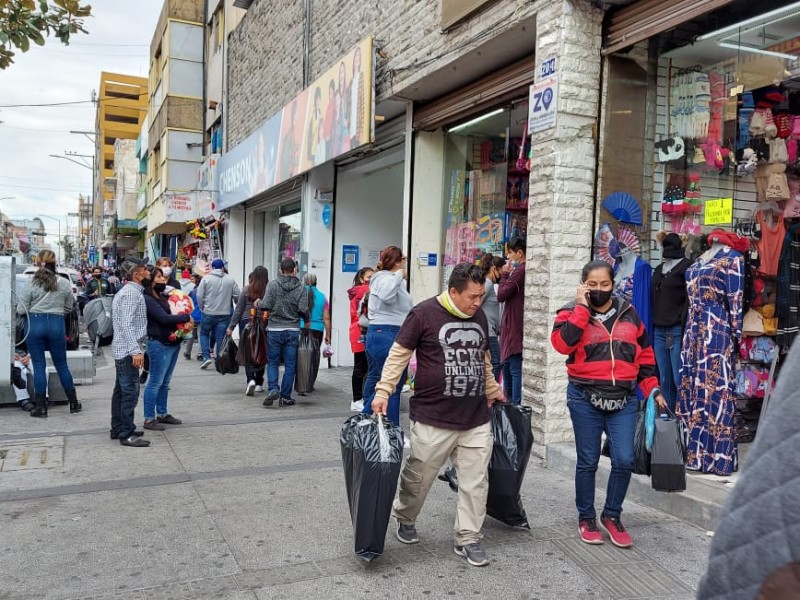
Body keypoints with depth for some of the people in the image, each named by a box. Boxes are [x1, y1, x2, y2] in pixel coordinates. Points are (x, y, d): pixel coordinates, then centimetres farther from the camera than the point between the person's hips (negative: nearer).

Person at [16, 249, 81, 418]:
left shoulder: (31, 284, -7)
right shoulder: (64, 284, -1)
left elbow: (21, 309, -4)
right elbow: (69, 307, 7)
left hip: (34, 324, -2)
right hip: (57, 324, 2)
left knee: (39, 366, 5)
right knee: (62, 365, 13)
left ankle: (41, 407, 7)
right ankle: (74, 403, 19)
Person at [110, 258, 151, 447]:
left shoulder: (129, 291, 17)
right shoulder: (131, 293, -16)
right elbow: (127, 325, -24)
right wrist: (136, 350, -27)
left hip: (122, 350, 11)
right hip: (128, 350, -11)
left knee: (121, 391, 16)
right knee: (130, 392, -8)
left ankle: (117, 429, 25)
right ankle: (127, 434, -4)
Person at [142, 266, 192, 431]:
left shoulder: (163, 296, 15)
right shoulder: (147, 299, -11)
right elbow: (164, 318, -19)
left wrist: (185, 320, -1)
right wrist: (187, 317, -11)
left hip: (173, 342, 9)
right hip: (159, 344, -9)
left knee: (165, 382, 15)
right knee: (155, 383, -3)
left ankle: (162, 414, 25)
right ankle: (149, 419, 3)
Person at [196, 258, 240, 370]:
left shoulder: (206, 278, -4)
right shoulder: (231, 280, 0)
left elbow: (199, 296, -5)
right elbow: (237, 296, -2)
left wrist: (202, 307, 11)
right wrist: (230, 304, 17)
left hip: (208, 313, -1)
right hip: (225, 314, 1)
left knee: (204, 333, 18)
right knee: (221, 338, 6)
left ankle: (206, 356, 4)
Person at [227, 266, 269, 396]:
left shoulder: (246, 290, -5)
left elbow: (238, 310, 0)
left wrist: (231, 327, 7)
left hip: (246, 323, -1)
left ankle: (251, 379, -12)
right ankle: (259, 383, 22)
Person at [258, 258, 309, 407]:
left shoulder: (272, 284, -4)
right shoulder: (301, 288, -2)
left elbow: (266, 305, -11)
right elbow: (303, 310, -10)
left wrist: (258, 303, 9)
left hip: (274, 330, 0)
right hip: (293, 331, 0)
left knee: (272, 362, 12)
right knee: (290, 365, 7)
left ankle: (273, 389, -6)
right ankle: (285, 397, 10)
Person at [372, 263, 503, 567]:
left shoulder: (479, 317, 10)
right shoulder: (424, 313, -9)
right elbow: (399, 354, -6)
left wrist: (492, 390, 31)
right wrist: (383, 391, -12)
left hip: (477, 420, 5)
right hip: (433, 419, -5)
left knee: (475, 482, 6)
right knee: (418, 477, 10)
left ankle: (468, 539, 21)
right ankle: (404, 518, 37)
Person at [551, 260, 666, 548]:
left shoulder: (628, 313, 10)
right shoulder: (572, 312, 0)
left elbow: (644, 355, 14)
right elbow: (562, 343, -20)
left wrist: (653, 389, 8)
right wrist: (582, 307, -16)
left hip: (624, 398, 2)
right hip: (585, 398, -2)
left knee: (624, 460, -2)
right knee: (588, 462, 7)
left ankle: (612, 515, 20)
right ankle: (586, 518, 24)